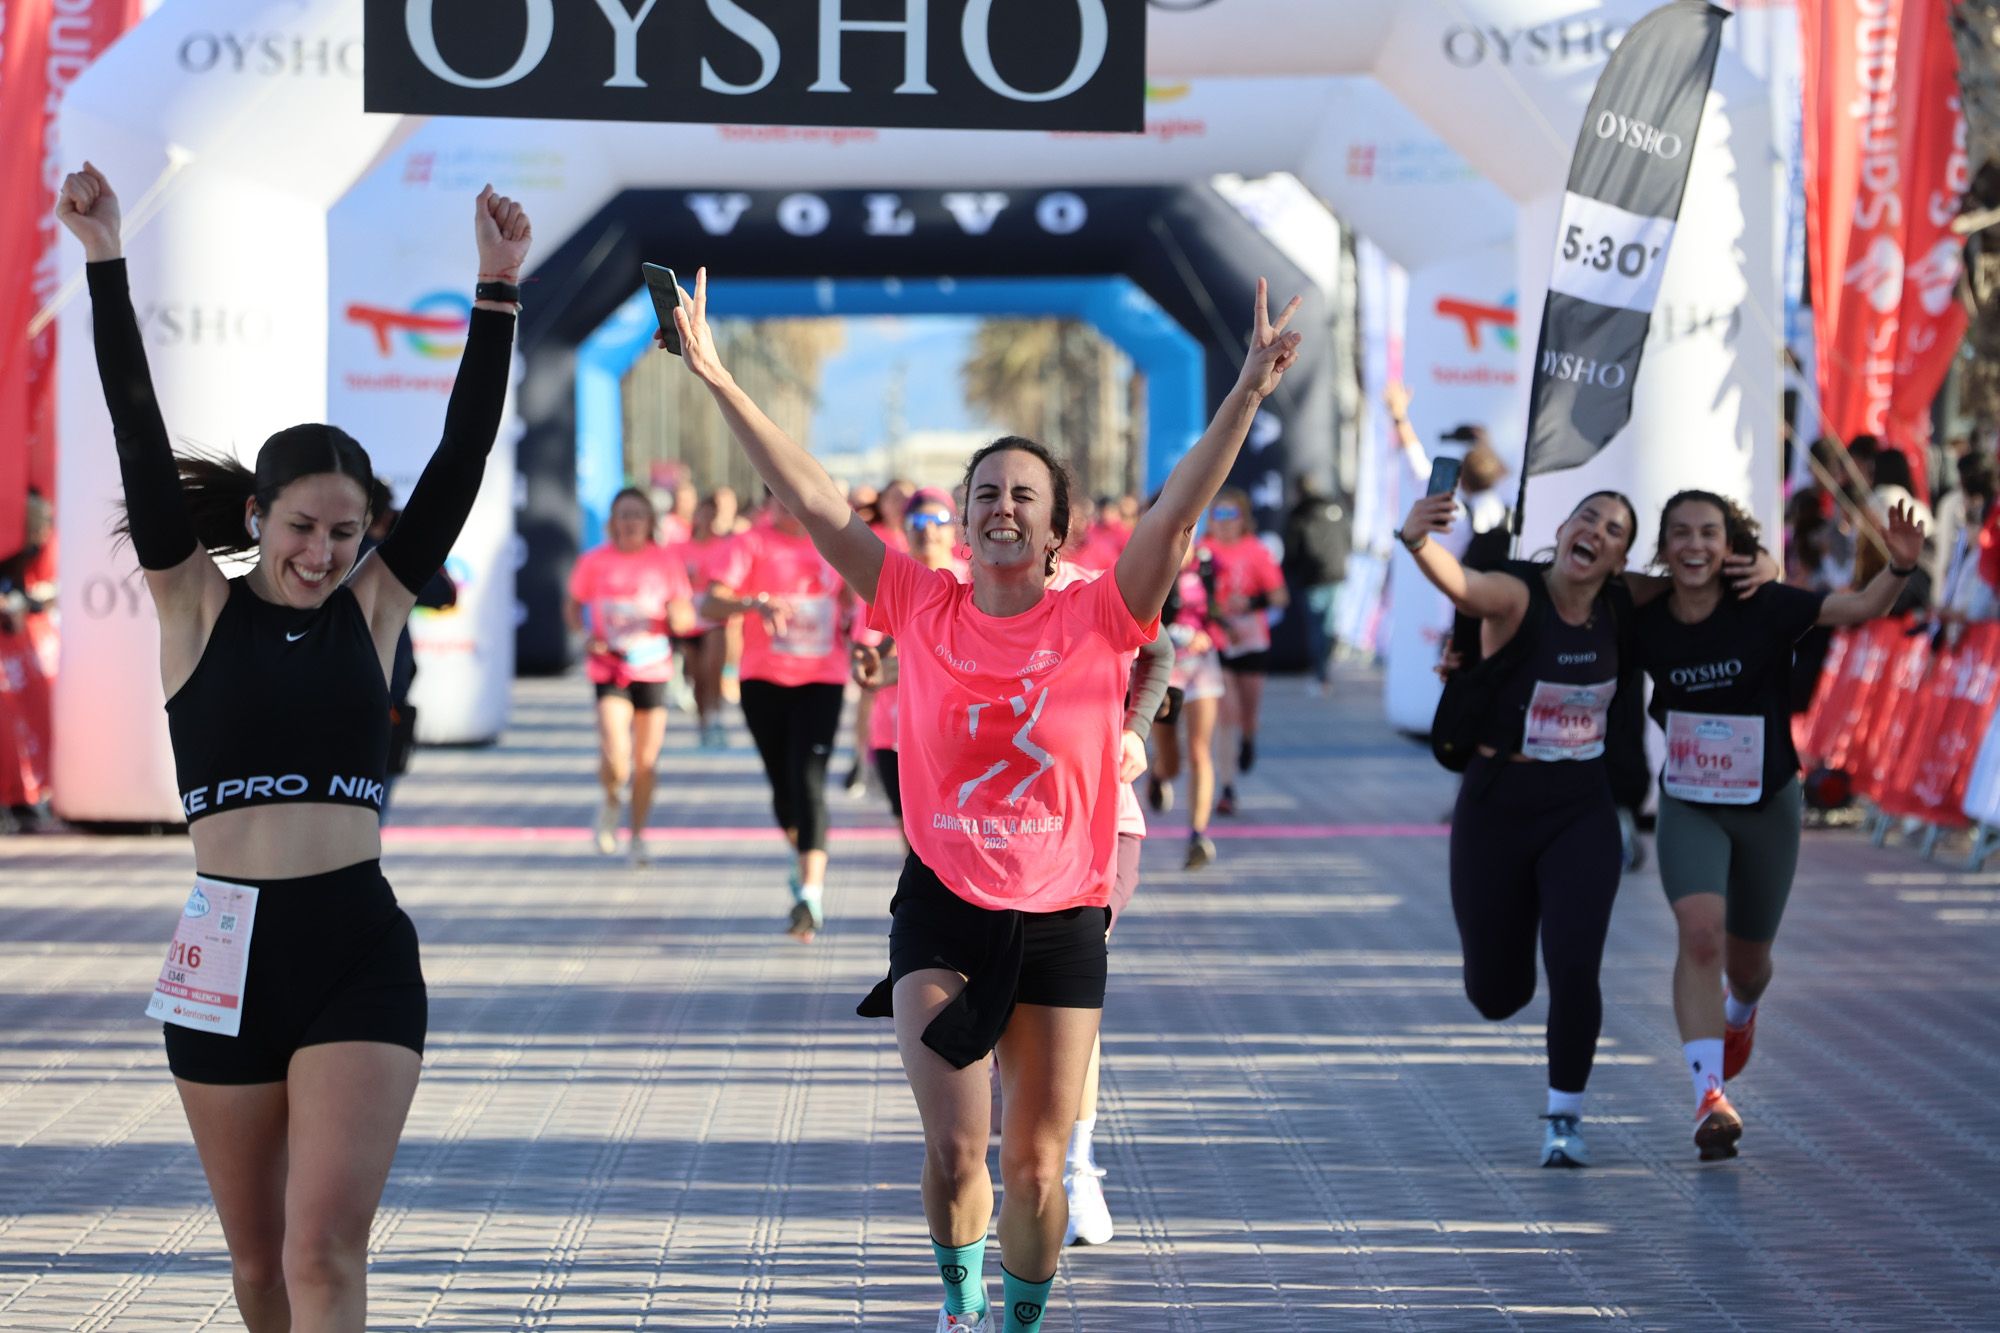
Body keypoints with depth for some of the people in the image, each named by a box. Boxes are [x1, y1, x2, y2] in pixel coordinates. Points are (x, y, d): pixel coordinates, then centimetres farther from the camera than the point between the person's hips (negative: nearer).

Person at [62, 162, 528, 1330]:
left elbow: (464, 456, 0)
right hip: (229, 950, 1)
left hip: (360, 950, -1)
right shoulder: (196, 607, 3)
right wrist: (106, 263, -12)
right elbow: (142, 441, -5)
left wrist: (499, 291, -6)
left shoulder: (373, 607, 6)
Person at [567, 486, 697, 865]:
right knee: (615, 759, -18)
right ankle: (612, 800, 16)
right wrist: (585, 635, -6)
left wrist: (678, 615, -20)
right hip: (609, 669, -2)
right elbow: (573, 606, 13)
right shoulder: (594, 562, -1)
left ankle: (638, 837, 24)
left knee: (646, 762, 6)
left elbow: (686, 619, 4)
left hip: (653, 671, 2)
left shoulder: (667, 560, 1)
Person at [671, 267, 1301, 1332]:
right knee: (955, 1150, -8)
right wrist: (718, 384, -8)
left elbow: (1178, 513, -13)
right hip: (942, 911, 0)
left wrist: (1247, 393, -24)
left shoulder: (1095, 617, -3)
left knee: (1036, 1164, 6)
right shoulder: (922, 608, -1)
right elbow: (813, 502, -4)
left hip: (1061, 919, 0)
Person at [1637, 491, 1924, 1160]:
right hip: (1688, 807, 0)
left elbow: (1861, 607, -26)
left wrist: (1900, 567, -43)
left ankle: (1740, 1012, 54)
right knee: (1700, 929, -24)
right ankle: (1709, 1096, -26)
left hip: (1767, 804, 0)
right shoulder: (1646, 624, -10)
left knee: (1746, 957, 15)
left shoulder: (1761, 609, -17)